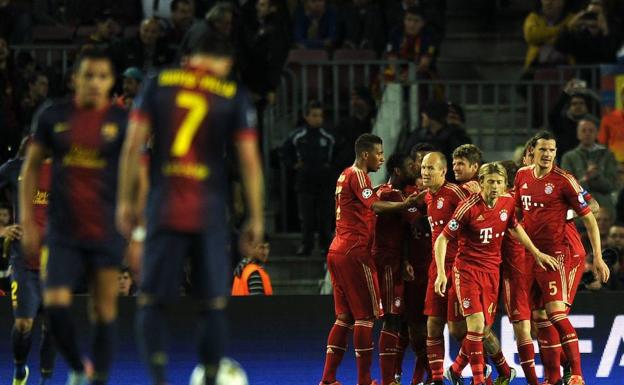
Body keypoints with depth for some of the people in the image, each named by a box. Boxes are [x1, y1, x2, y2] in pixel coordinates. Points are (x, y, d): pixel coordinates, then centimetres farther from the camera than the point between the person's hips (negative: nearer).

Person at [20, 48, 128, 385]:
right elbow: (31, 167, 11)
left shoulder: (122, 121, -1)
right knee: (54, 304, -11)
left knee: (104, 311, 1)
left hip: (106, 231, -1)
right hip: (63, 232, 1)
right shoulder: (53, 116, 3)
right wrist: (27, 222, 5)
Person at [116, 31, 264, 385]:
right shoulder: (234, 96, 3)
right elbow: (250, 160, -1)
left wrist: (126, 201, 7)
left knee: (152, 301, 5)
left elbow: (133, 146, 1)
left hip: (163, 210, 1)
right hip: (211, 213, -1)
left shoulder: (158, 84, 5)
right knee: (213, 304, 7)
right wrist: (256, 219, 4)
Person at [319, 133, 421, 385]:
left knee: (345, 316, 11)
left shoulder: (345, 176, 21)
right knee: (366, 316, -6)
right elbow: (374, 206, -23)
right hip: (355, 252, -10)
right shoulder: (358, 176, -9)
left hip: (337, 251, 10)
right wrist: (405, 204, -32)